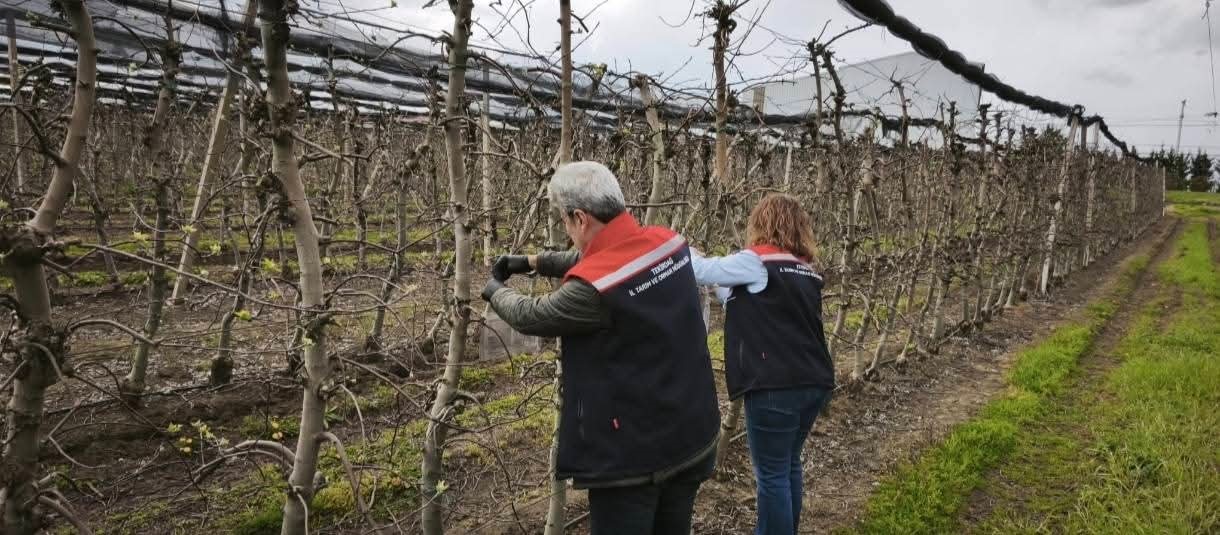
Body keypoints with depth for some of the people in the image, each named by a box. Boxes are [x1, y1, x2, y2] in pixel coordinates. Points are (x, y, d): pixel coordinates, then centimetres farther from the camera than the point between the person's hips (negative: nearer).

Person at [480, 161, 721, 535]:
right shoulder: (670, 244, -4)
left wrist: (496, 291, 15)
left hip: (632, 454, -7)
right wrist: (535, 262, 19)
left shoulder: (594, 290, -26)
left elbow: (529, 317, -7)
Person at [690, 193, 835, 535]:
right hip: (814, 383, 8)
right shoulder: (807, 271, 13)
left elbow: (702, 271, -4)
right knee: (789, 466, 21)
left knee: (772, 474, 3)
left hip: (776, 387, -8)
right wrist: (721, 287, 24)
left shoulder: (757, 263, -10)